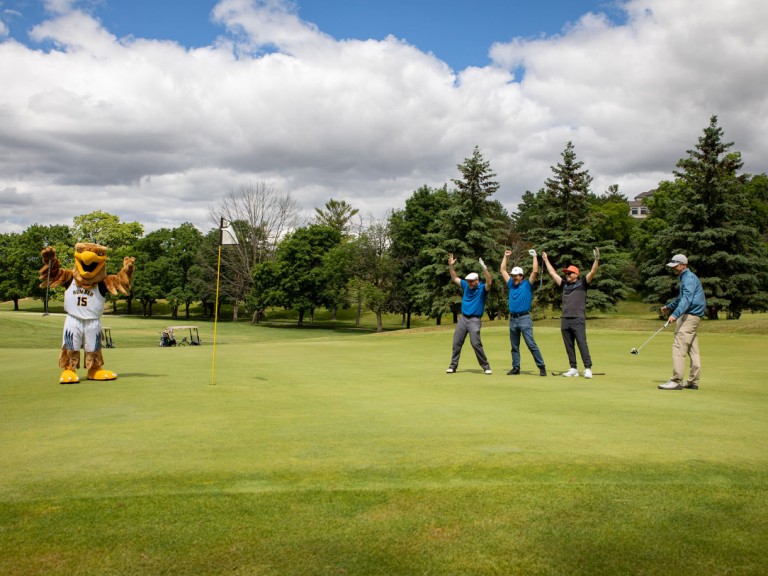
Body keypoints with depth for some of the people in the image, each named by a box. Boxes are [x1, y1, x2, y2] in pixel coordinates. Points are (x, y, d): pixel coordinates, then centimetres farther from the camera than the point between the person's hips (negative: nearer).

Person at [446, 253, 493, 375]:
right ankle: (453, 366, 14)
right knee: (456, 343, 4)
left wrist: (484, 268, -39)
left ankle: (486, 366, -1)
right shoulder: (466, 285, 9)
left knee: (476, 343, -13)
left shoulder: (483, 288, -7)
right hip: (463, 318, 6)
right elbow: (455, 278, 20)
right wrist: (451, 265, 9)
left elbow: (489, 282, -29)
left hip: (475, 320, -6)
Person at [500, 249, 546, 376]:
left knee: (531, 344, -11)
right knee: (514, 346, 9)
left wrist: (534, 256, -2)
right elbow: (503, 270, 22)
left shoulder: (527, 284, 2)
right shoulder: (511, 284, 15)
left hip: (524, 318, -5)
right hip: (512, 319, 6)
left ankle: (541, 367, -8)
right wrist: (505, 256, 22)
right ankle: (516, 368, 15)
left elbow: (535, 271, -8)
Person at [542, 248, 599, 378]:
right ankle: (573, 369, 12)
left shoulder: (582, 284, 4)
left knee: (582, 344, -9)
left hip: (578, 320, -6)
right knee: (569, 346, 7)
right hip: (565, 320, 6)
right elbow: (552, 273, 25)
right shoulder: (564, 285, 18)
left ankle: (588, 369, -7)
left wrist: (596, 259, -19)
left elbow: (592, 272, -8)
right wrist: (546, 260, 29)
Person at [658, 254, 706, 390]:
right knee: (692, 350, 10)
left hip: (689, 316, -11)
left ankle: (676, 381, -16)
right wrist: (669, 306, 48)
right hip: (692, 316, 11)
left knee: (679, 346, -14)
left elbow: (687, 298, -27)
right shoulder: (686, 278, 20)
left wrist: (675, 314, -37)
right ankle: (693, 381, 13)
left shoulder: (689, 278, -12)